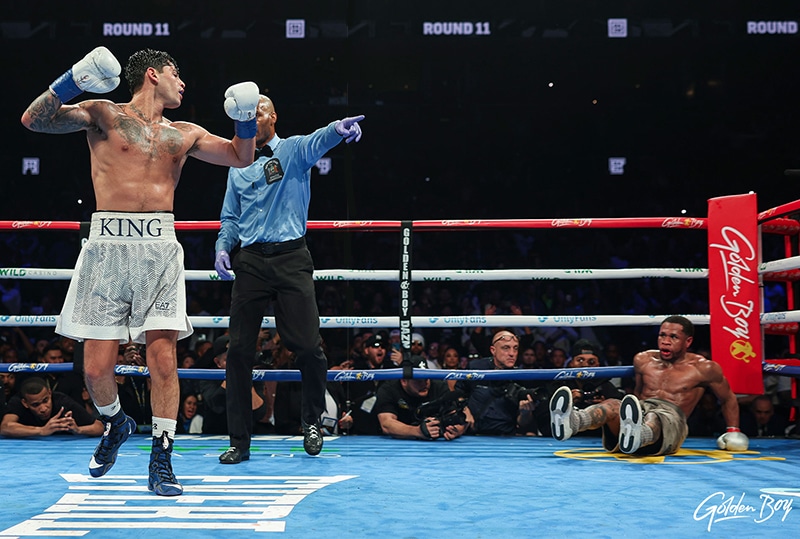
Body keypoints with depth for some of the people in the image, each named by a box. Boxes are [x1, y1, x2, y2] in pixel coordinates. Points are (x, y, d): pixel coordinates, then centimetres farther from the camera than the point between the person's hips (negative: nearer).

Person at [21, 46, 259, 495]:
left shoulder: (184, 134, 21)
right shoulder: (103, 114, 9)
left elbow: (241, 157, 28)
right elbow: (34, 120, -1)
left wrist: (246, 121, 10)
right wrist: (72, 82, -14)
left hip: (160, 247, 2)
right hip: (107, 244, -2)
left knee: (163, 357, -8)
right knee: (96, 367, -2)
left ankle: (162, 461, 1)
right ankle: (116, 423, 29)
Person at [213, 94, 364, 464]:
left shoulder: (293, 150, 4)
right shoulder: (237, 167, 17)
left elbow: (316, 142, -19)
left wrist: (338, 129, -43)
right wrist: (222, 247, 0)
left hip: (291, 257, -3)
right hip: (250, 261, 4)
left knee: (308, 347, -7)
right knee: (239, 350, -1)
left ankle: (312, 421, 20)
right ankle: (239, 441, 7)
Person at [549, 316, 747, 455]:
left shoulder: (703, 368, 11)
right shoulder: (643, 360, 22)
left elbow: (728, 398, 23)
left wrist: (733, 430, 21)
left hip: (671, 418, -3)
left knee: (653, 418, -41)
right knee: (612, 404, -32)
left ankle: (636, 434, -80)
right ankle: (573, 421, -66)